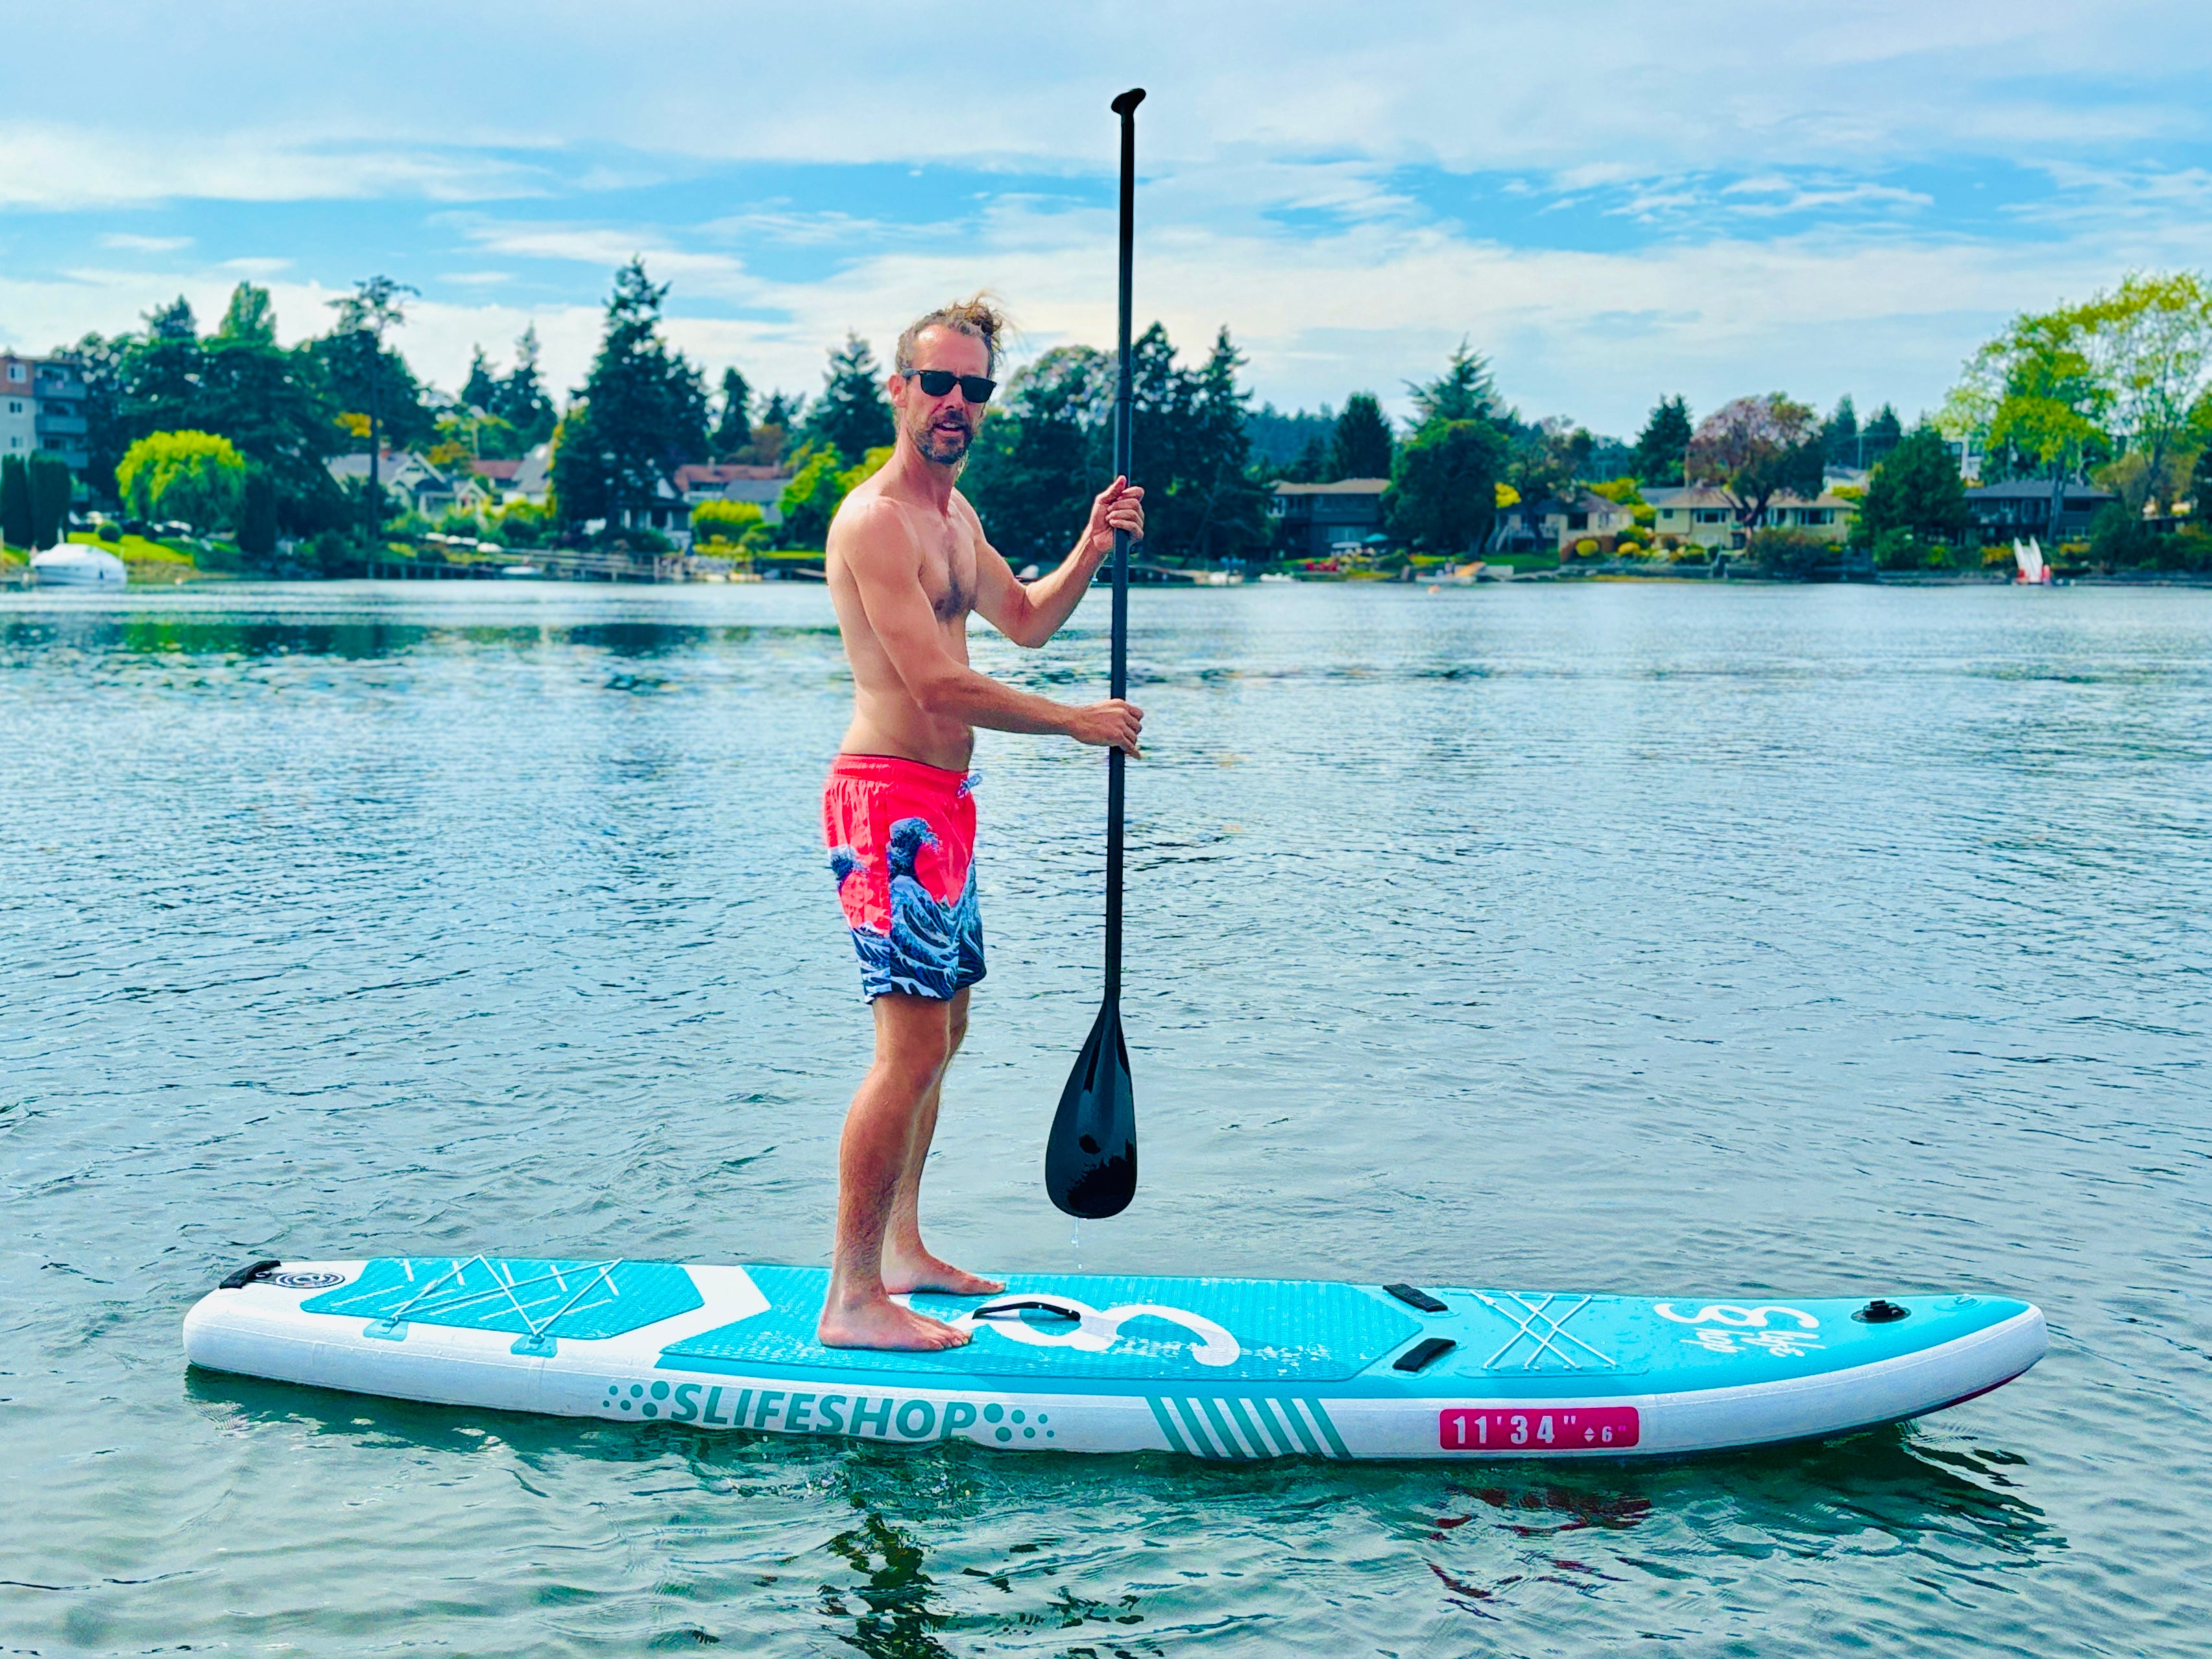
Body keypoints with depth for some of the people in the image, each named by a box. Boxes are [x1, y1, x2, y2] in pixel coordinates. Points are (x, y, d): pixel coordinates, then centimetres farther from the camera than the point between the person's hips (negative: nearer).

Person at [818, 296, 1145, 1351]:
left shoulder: (954, 512, 16)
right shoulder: (875, 520, -15)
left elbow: (1026, 621, 27)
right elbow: (939, 682, -22)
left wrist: (1093, 546, 9)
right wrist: (1080, 723, -13)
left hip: (940, 804, 10)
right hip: (890, 798, -10)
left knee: (940, 1031, 16)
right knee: (912, 1046, -13)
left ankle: (903, 1254, 27)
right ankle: (852, 1300, -7)